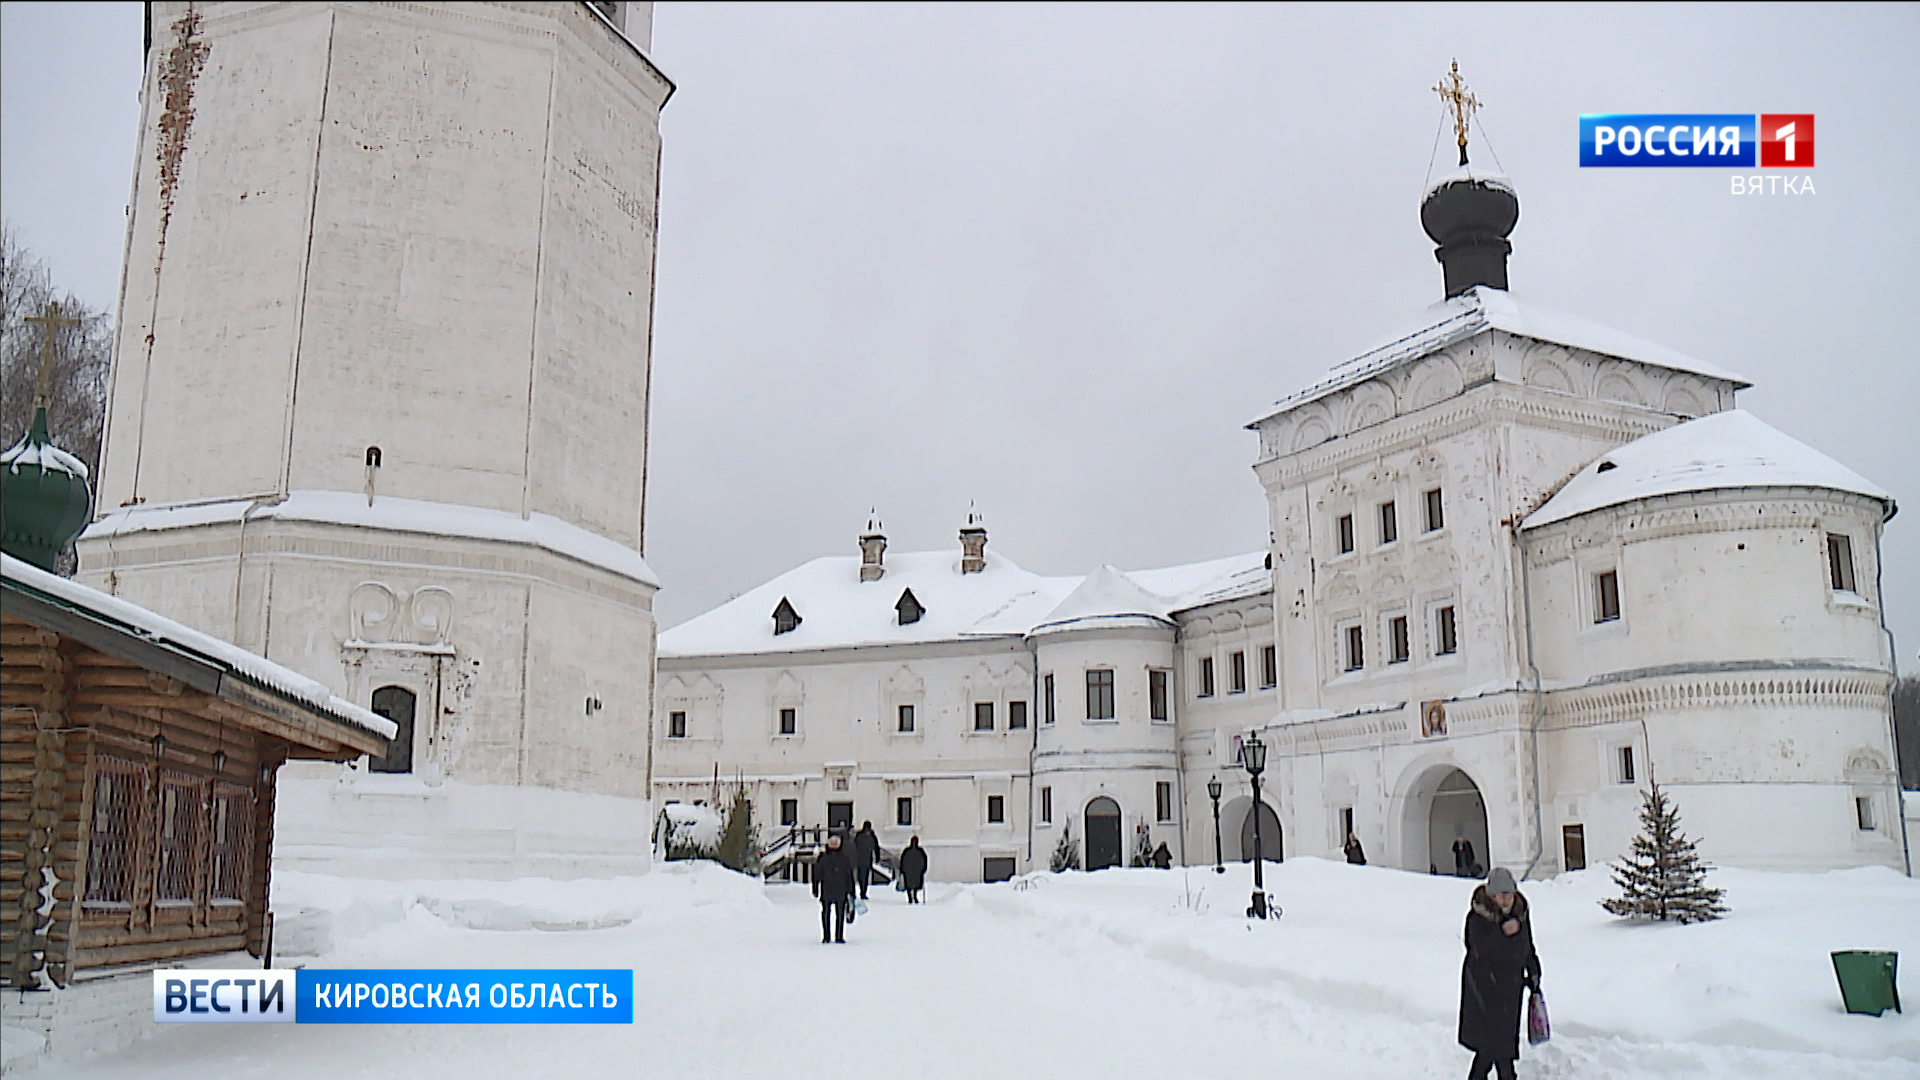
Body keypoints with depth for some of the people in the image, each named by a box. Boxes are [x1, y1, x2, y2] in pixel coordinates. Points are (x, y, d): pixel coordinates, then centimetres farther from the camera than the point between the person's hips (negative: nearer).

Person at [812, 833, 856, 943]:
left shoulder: (845, 858, 4)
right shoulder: (822, 858, 2)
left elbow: (850, 876, 8)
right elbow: (816, 875, 6)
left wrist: (850, 891, 6)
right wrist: (815, 889, 3)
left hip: (841, 893, 0)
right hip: (826, 892, 0)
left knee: (840, 914, 4)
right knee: (825, 914, 5)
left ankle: (839, 937, 14)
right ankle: (825, 937, 15)